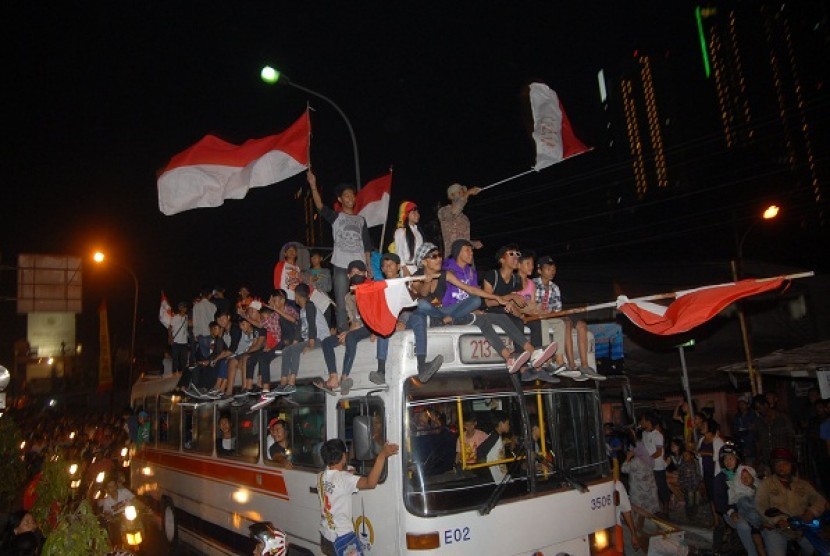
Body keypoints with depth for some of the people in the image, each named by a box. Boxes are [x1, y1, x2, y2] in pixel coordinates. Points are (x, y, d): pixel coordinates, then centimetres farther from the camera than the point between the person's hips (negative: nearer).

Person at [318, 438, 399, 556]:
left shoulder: (321, 477, 0)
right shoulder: (344, 479, -24)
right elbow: (370, 483, -37)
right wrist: (382, 456, -39)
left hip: (325, 535, 8)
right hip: (342, 537, -8)